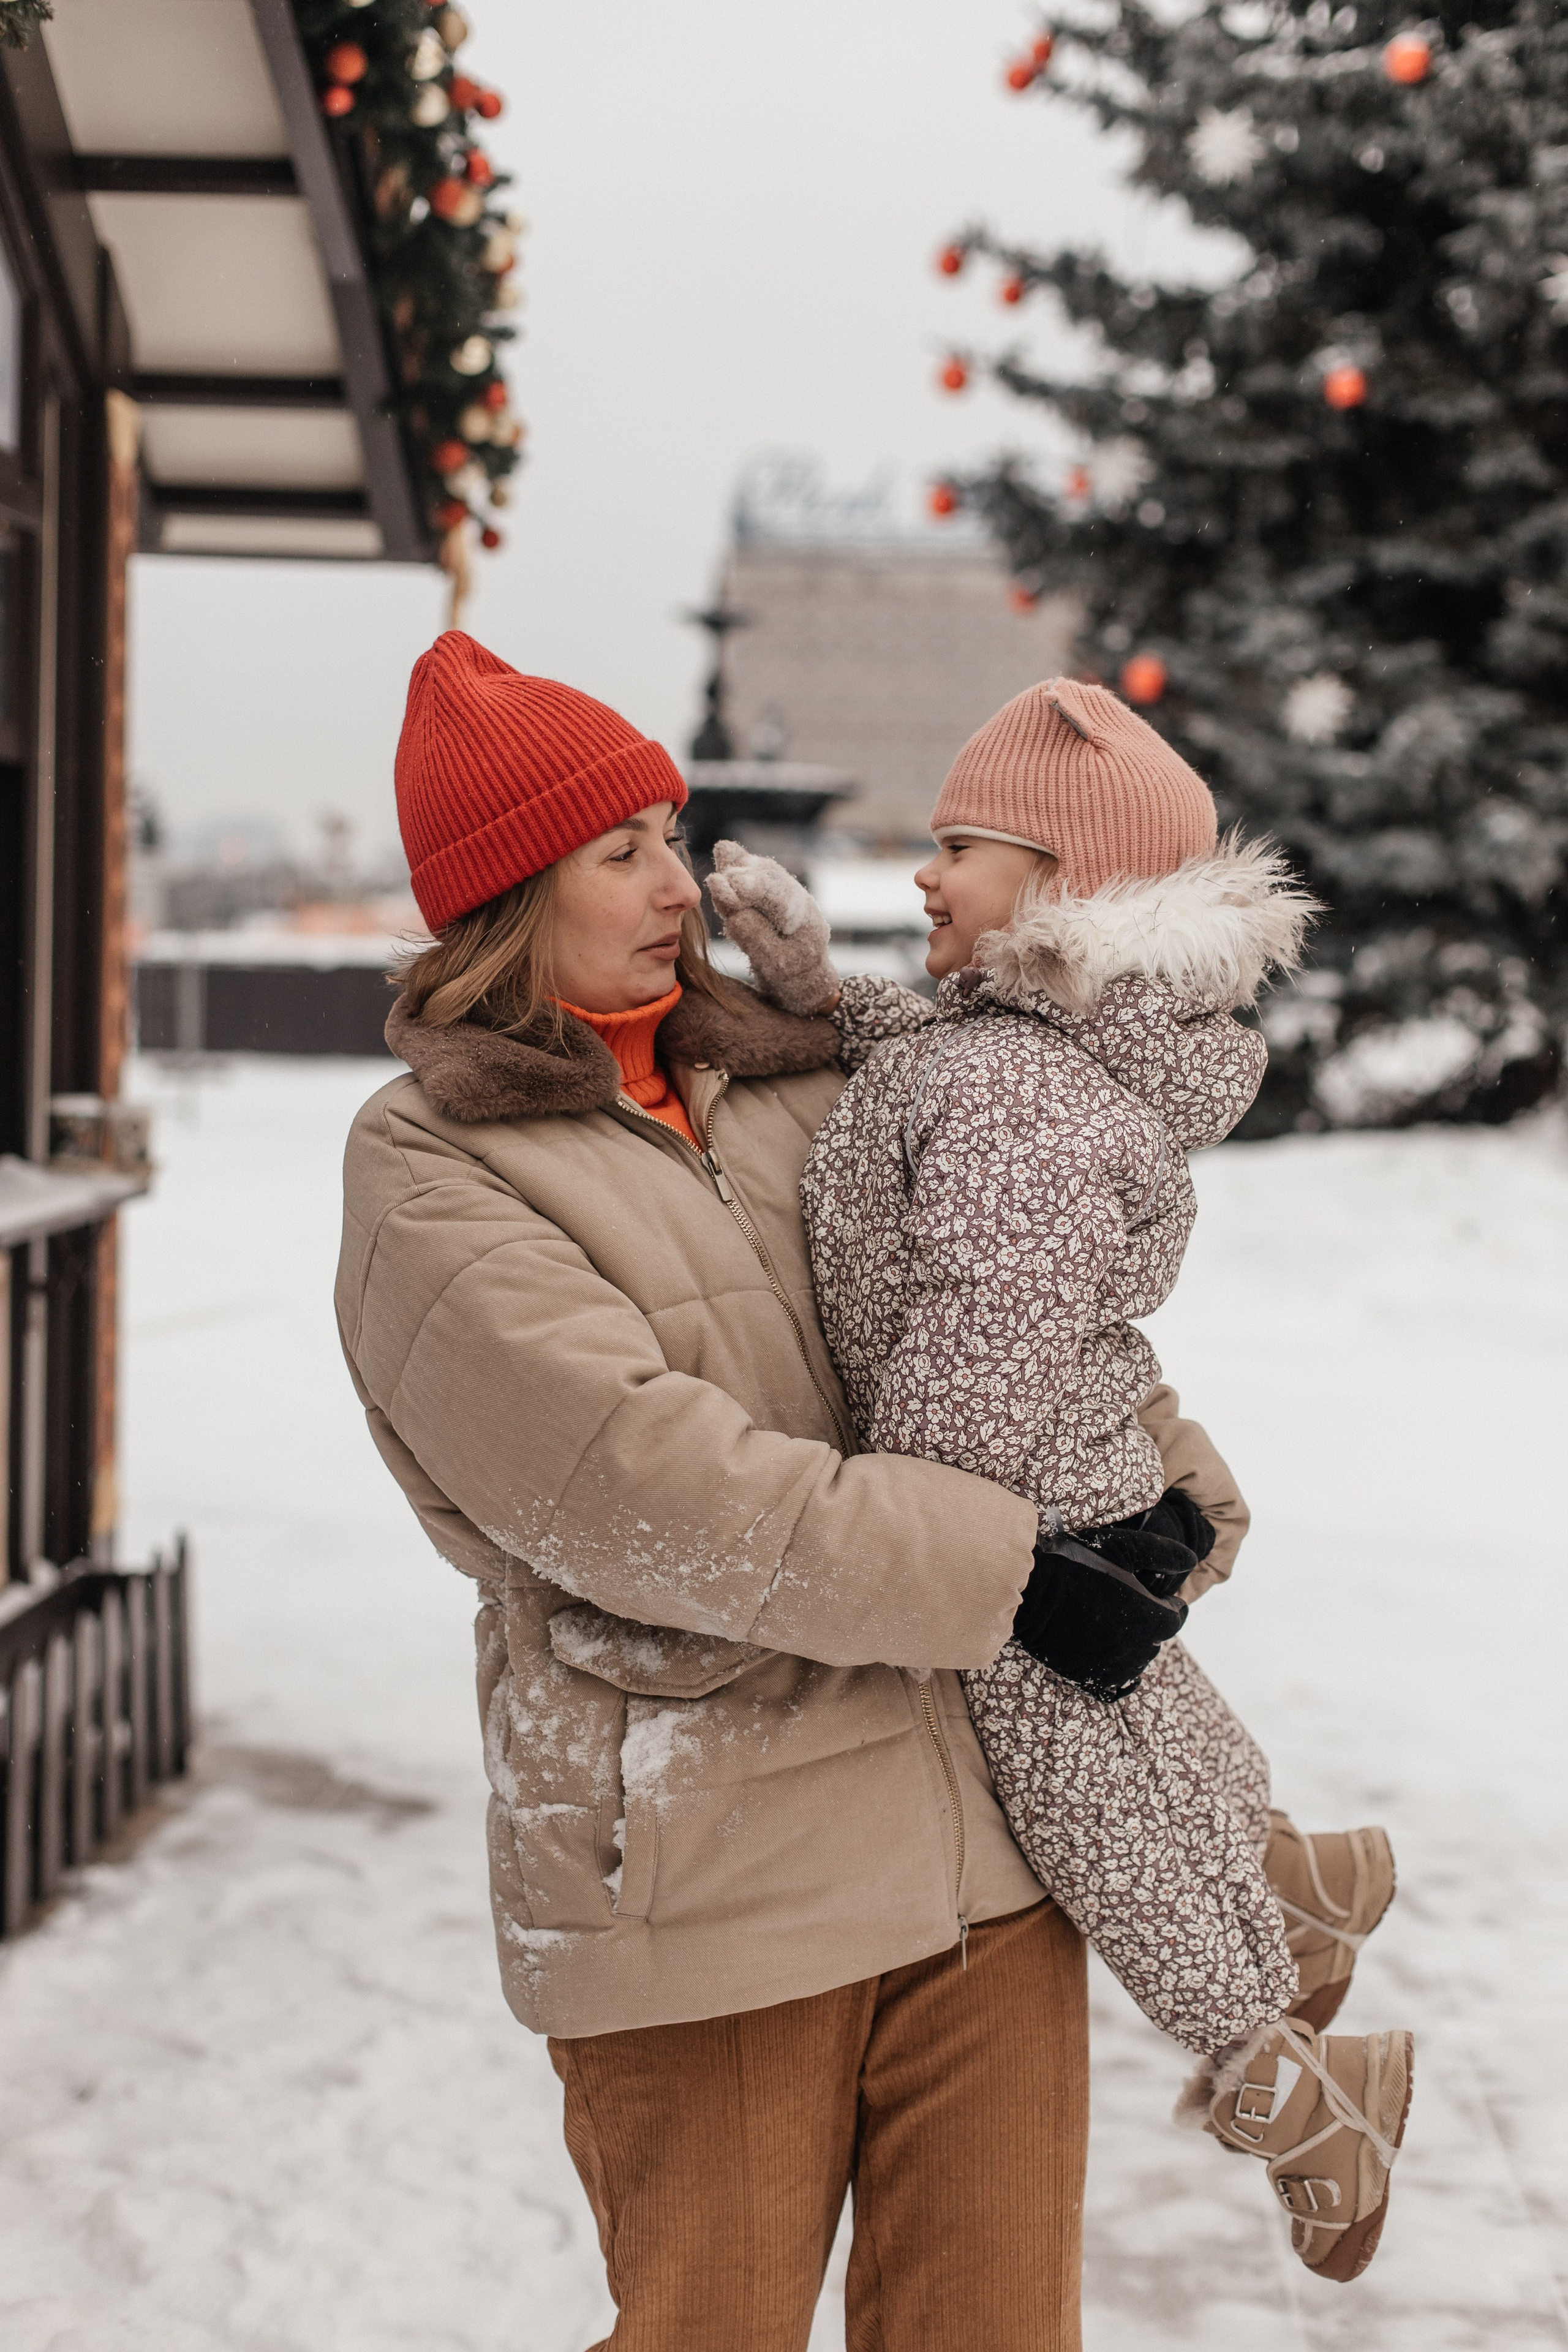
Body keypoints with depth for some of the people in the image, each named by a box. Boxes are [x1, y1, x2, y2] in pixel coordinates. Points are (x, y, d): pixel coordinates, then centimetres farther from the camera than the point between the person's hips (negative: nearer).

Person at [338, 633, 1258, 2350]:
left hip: (984, 1833, 5)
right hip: (700, 1875, -5)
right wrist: (1012, 1568, -15)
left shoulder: (793, 1080, 13)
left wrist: (1159, 1454, 5)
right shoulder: (426, 1169, -5)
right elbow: (646, 1478, -16)